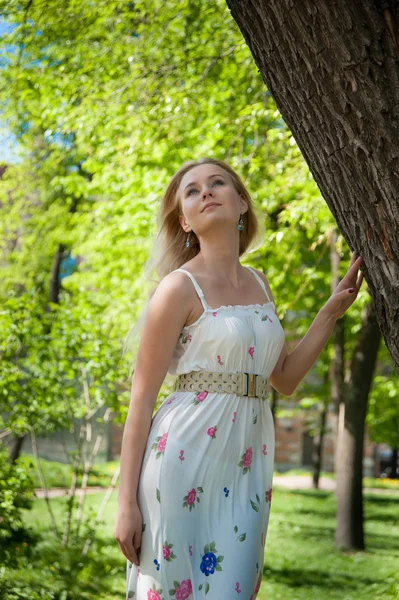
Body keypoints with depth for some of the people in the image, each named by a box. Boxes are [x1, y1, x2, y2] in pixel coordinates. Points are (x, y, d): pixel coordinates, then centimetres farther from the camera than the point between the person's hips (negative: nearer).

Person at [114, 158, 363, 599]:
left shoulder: (258, 284, 13)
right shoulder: (180, 288, -7)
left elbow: (285, 379, 20)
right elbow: (141, 400, -7)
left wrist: (333, 310, 12)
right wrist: (126, 504, -11)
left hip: (246, 469, 6)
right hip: (185, 462, -6)